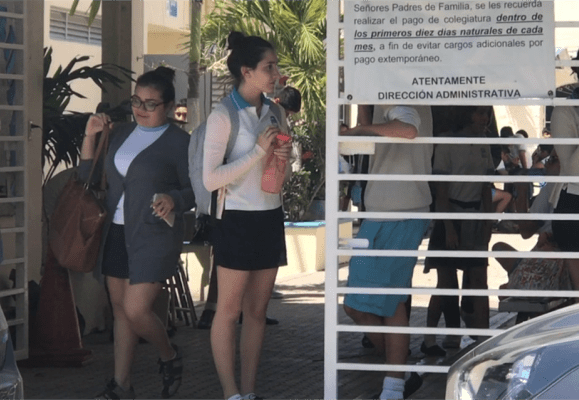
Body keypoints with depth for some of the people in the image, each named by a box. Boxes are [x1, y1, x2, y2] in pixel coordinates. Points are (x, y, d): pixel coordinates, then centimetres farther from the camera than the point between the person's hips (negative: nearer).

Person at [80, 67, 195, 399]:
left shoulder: (179, 142, -7)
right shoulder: (121, 135, 12)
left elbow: (195, 191, -6)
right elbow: (89, 174, 17)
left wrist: (173, 200, -26)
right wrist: (90, 136, 6)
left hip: (155, 237, -6)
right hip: (116, 234, 7)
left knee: (136, 310, -14)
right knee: (121, 309, 9)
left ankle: (170, 357, 15)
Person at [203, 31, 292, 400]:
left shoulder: (273, 111, 8)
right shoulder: (223, 116, -12)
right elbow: (211, 179, -17)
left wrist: (285, 157, -3)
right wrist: (259, 150, -19)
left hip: (271, 218, 6)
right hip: (238, 219, -6)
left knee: (257, 310, 7)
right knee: (229, 310, -1)